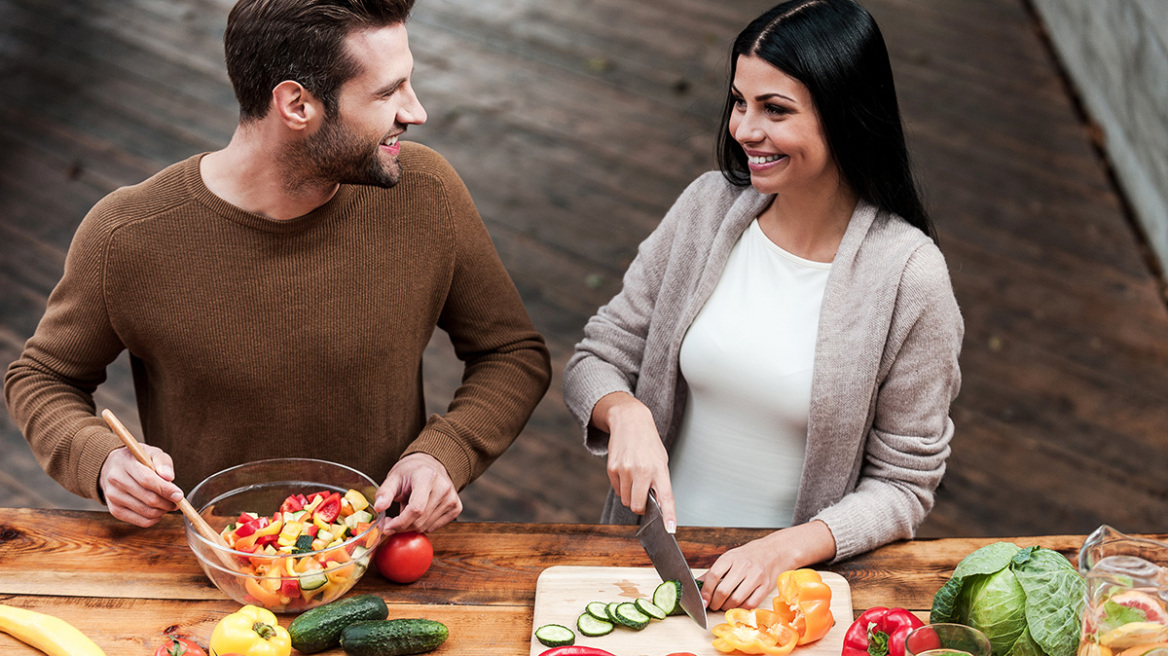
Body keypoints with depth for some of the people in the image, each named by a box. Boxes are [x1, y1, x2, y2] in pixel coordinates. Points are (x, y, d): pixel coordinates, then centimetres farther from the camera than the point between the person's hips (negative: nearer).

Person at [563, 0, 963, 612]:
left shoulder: (909, 274, -11)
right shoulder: (709, 205, -1)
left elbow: (903, 484, -5)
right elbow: (596, 360, 4)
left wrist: (787, 549, -20)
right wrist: (626, 412, -16)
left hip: (798, 572, -2)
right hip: (664, 549, 2)